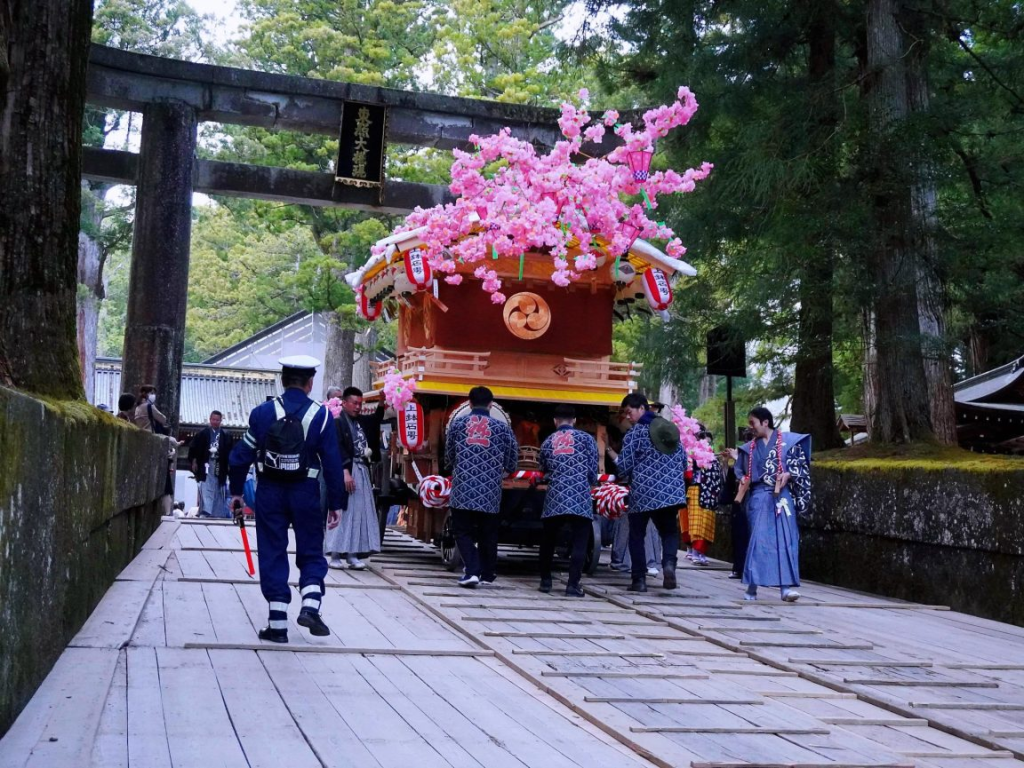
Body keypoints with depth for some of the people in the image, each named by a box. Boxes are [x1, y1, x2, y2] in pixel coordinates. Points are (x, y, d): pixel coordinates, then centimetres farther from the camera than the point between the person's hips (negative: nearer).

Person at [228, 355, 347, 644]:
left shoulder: (263, 412, -2)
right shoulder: (321, 415, -5)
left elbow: (241, 455, 0)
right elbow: (333, 462, -5)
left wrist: (236, 491, 12)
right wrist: (336, 503, 2)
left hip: (270, 493, 1)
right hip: (306, 493, -1)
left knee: (273, 555, 7)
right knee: (311, 554, 13)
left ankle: (278, 625, 7)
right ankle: (310, 606, -7)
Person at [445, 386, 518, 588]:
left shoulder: (457, 424, 3)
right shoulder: (502, 428, 3)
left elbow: (448, 457, 11)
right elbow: (512, 463, 8)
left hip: (462, 490, -1)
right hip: (490, 492, 1)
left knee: (463, 531, 6)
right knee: (488, 534, 14)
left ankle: (472, 571, -10)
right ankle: (487, 575, 22)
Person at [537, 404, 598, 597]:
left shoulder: (547, 442, 13)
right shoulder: (586, 439, 5)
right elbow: (593, 472, 3)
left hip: (554, 499, 3)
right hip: (580, 499, -2)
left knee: (548, 541, 19)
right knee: (579, 543, 2)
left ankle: (545, 581, 25)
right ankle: (573, 585, -5)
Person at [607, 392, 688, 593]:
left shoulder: (635, 433, -5)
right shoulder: (671, 428, 11)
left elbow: (624, 467, -5)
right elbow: (683, 461, 14)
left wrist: (614, 457, 16)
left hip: (643, 493, -4)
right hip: (672, 491, 4)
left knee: (637, 535, 10)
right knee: (669, 531, 15)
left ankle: (639, 579, 8)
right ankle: (669, 563, -13)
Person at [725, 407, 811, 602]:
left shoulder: (787, 440, 3)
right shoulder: (750, 447, 14)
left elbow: (799, 463, -1)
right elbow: (745, 474, 16)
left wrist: (788, 474, -16)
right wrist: (737, 459, 3)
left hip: (782, 495, -2)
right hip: (759, 496, 2)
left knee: (785, 538, -8)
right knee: (758, 538, -5)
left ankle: (786, 586, -11)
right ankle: (752, 586, 0)